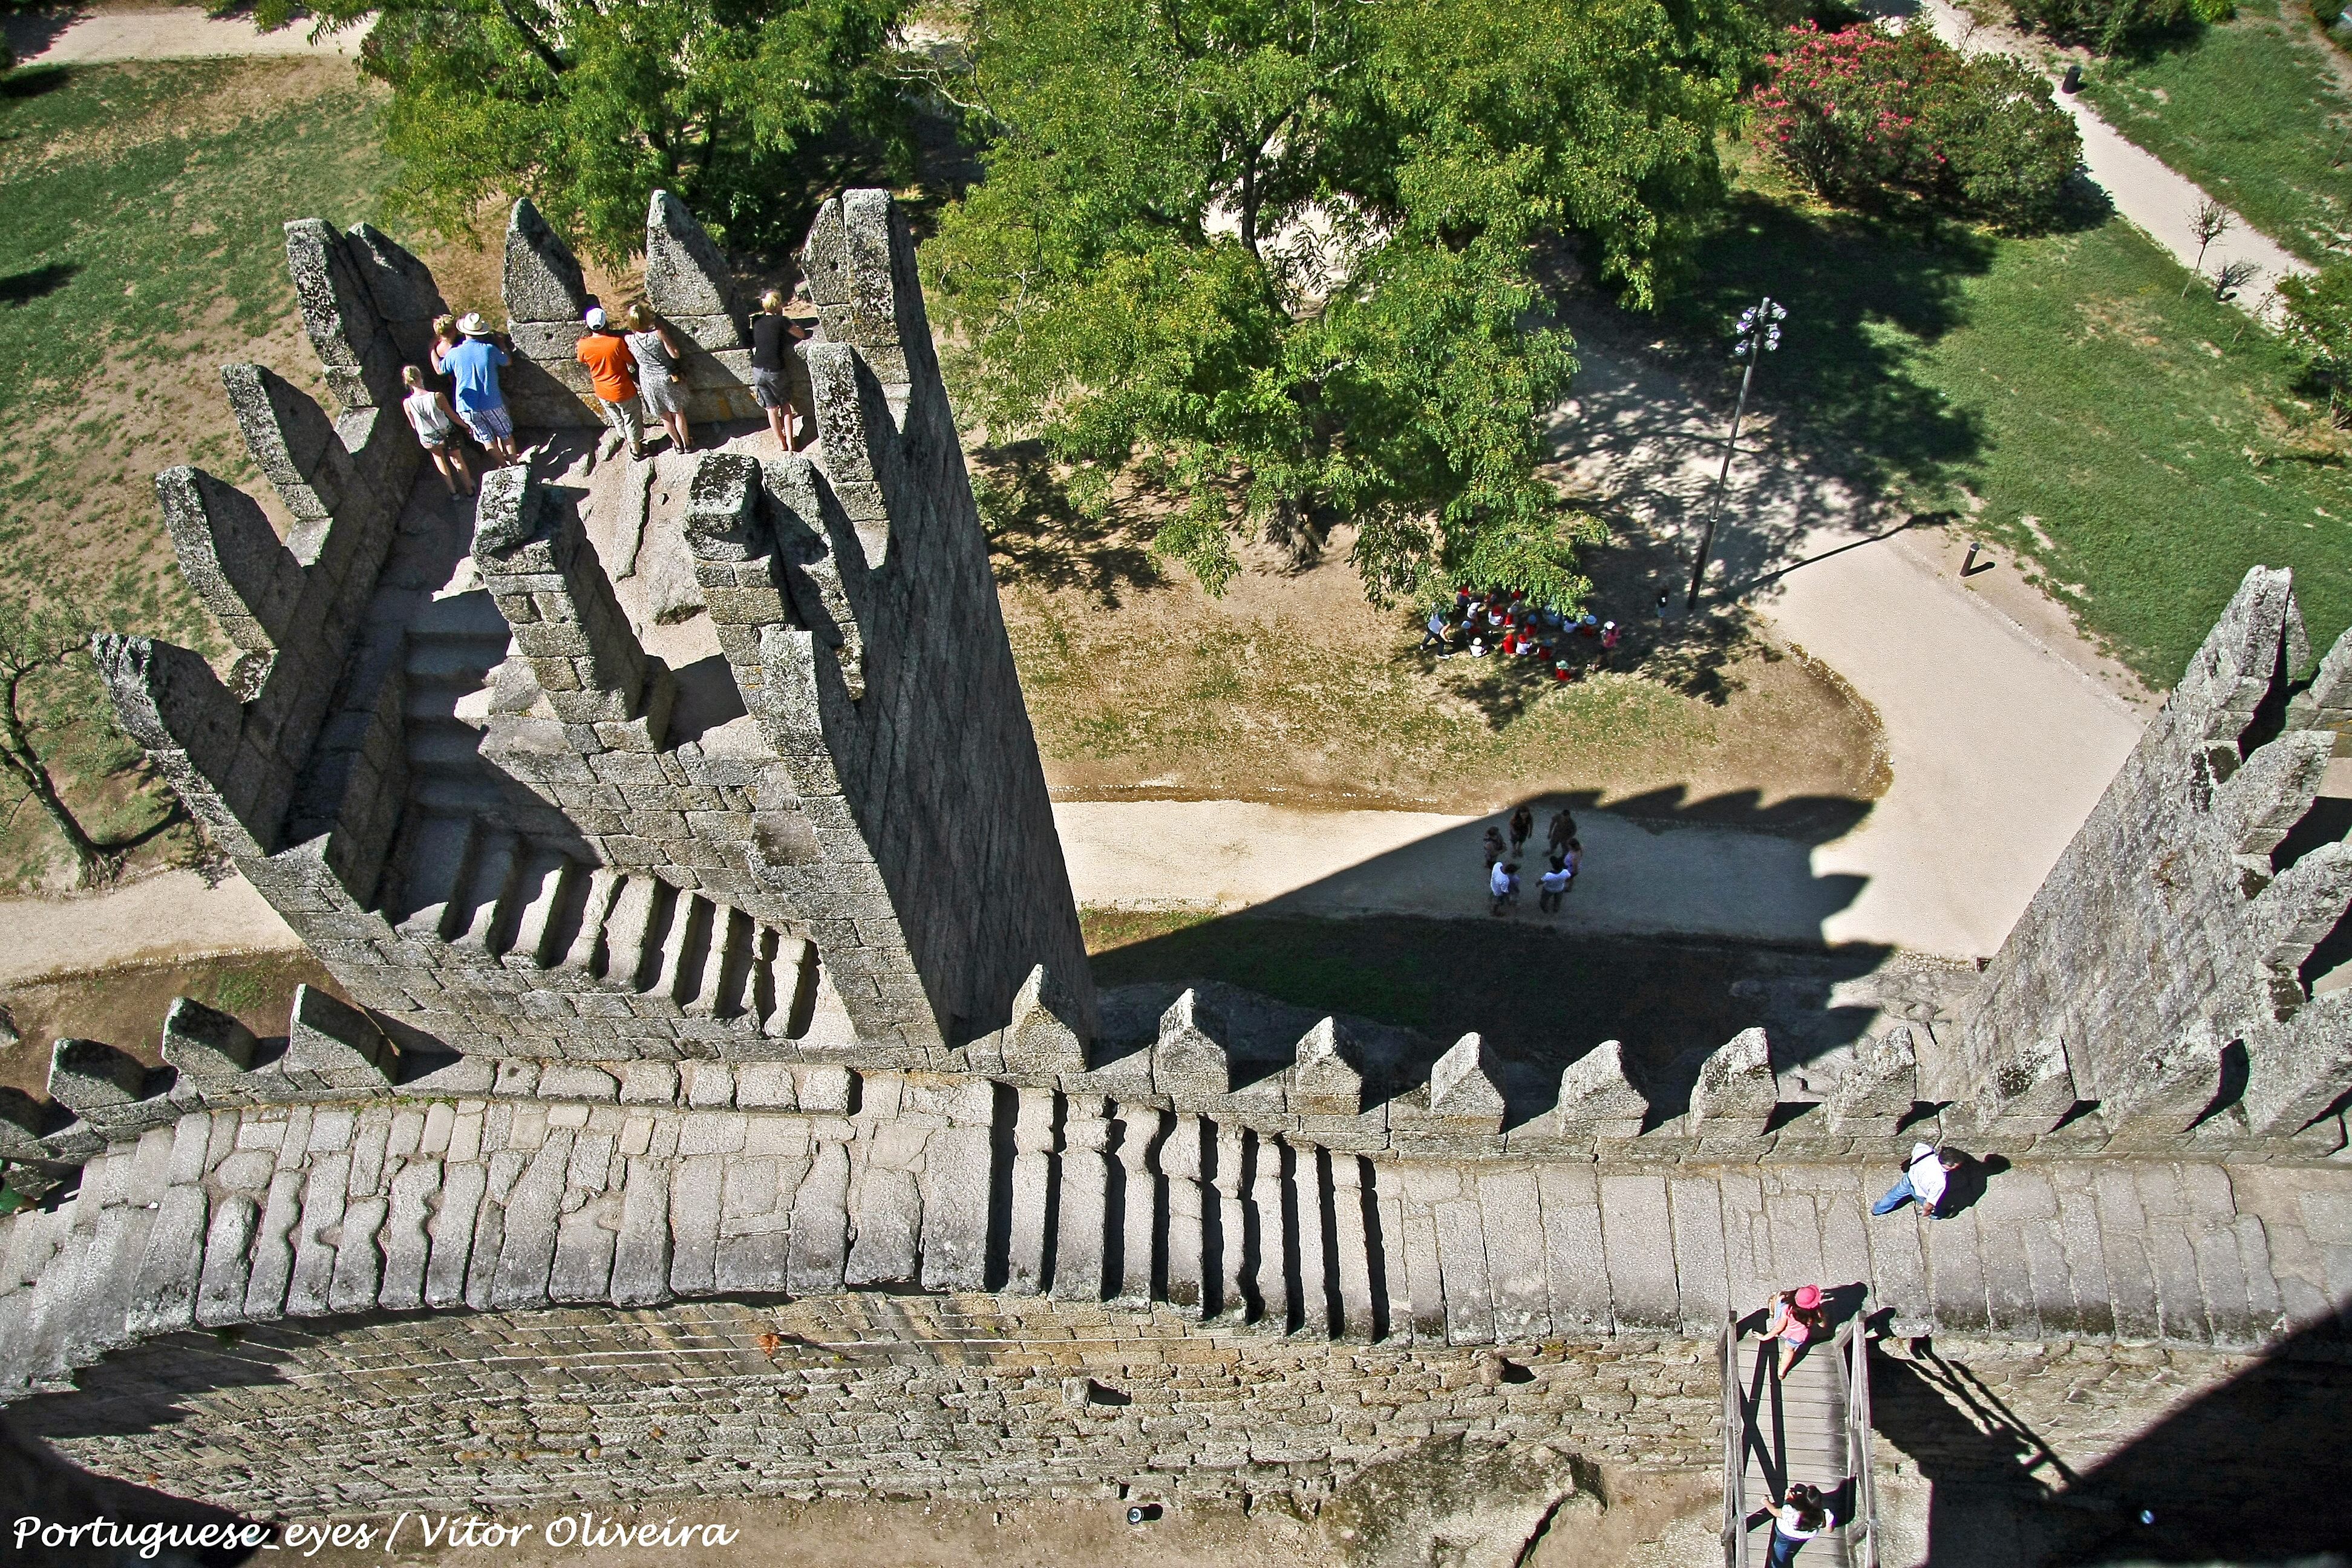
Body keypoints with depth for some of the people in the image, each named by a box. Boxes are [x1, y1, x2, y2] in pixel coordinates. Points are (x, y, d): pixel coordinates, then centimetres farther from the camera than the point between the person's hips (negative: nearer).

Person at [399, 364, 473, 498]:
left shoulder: (407, 403, -22)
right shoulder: (437, 397, -28)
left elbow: (413, 425, -5)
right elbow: (452, 416, -13)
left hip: (428, 440, 2)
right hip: (447, 435, -2)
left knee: (438, 455, 33)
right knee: (457, 460, 24)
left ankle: (453, 491, 40)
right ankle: (469, 488, 43)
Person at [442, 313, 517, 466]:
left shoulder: (454, 354, -10)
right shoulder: (489, 350, -14)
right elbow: (508, 362, 6)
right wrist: (502, 345, 24)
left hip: (467, 407, 1)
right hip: (491, 404, -1)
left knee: (487, 439, 16)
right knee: (505, 434, 18)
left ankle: (504, 466, 25)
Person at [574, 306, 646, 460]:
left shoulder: (583, 345, -17)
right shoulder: (617, 342, -28)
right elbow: (631, 361, -13)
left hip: (603, 393, 4)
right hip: (623, 390, -4)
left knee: (617, 419, 26)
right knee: (631, 419, 19)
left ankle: (630, 442, 45)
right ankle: (636, 449, 35)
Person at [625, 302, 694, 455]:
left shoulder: (630, 339, -19)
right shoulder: (658, 333, -27)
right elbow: (676, 354, -19)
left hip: (648, 382, 2)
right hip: (667, 378, -2)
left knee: (665, 417, 23)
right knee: (678, 413, 22)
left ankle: (677, 444, 40)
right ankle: (686, 444, 37)